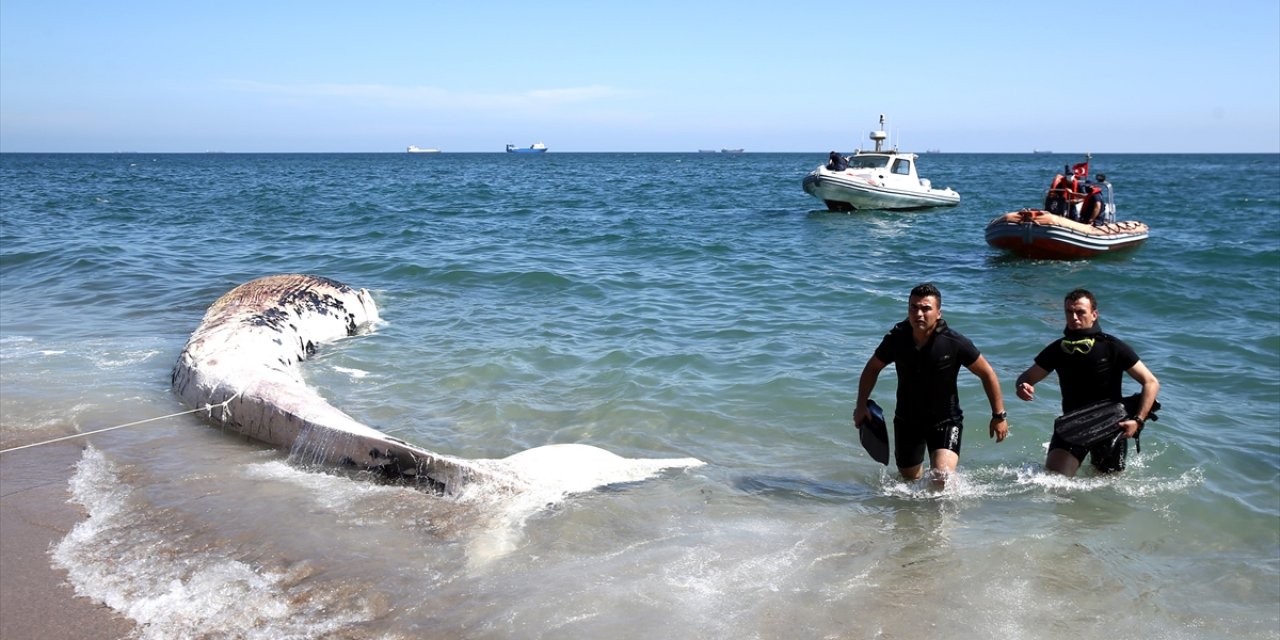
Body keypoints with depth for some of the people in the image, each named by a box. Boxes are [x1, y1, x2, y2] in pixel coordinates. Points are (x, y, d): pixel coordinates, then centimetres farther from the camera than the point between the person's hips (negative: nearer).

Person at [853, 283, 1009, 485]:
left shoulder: (954, 343, -21)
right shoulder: (896, 338, -14)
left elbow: (987, 374, -8)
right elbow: (872, 368, 4)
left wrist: (999, 415, -6)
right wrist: (861, 405, -1)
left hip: (945, 421, -3)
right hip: (907, 420, 3)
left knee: (942, 478, -21)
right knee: (910, 480, 17)